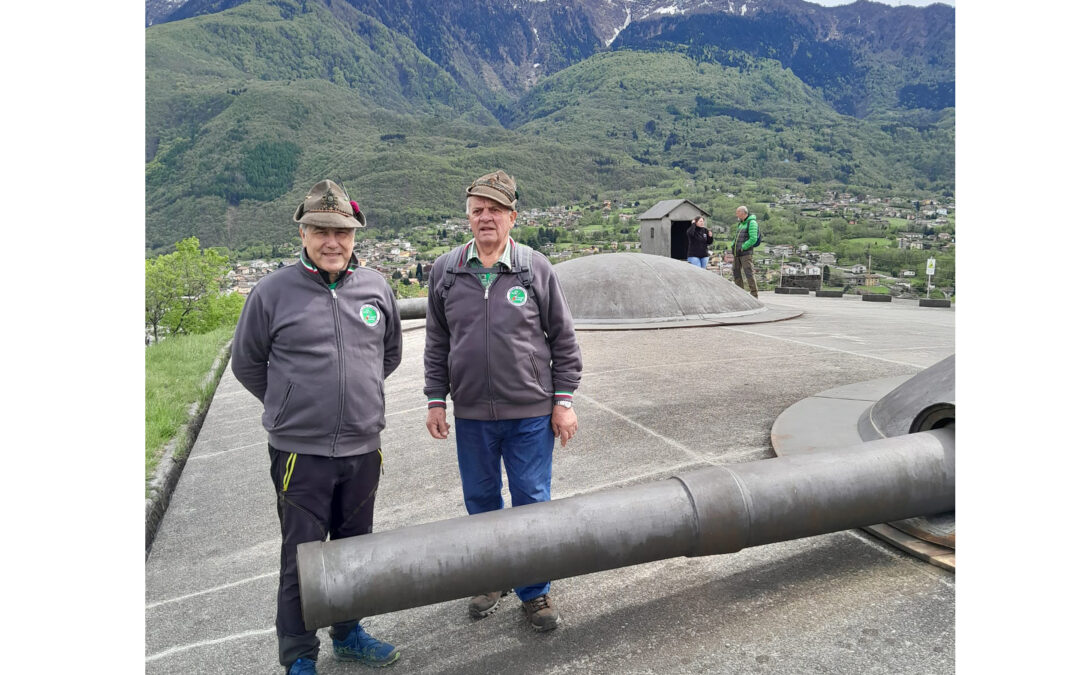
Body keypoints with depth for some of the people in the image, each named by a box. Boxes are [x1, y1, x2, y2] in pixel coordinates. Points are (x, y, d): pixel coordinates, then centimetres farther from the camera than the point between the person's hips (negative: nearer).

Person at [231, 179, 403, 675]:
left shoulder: (375, 287, 1)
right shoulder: (273, 291, -8)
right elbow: (247, 363, 4)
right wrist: (291, 407, 7)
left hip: (363, 448, 4)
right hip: (301, 452, -3)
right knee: (302, 558, 7)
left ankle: (348, 634, 39)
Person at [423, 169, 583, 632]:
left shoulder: (536, 269, -3)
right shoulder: (446, 271, 3)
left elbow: (563, 340, 2)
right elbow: (437, 343, 9)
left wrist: (563, 400, -2)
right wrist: (435, 400, 6)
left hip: (530, 412, -2)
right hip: (471, 414, 2)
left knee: (532, 502, 7)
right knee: (481, 501, 16)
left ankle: (535, 592, 25)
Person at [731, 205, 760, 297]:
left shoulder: (752, 223, -9)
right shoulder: (740, 223, 18)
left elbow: (753, 239, -17)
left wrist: (742, 248, -16)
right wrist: (733, 246, 8)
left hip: (746, 253, -9)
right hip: (737, 254, 9)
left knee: (749, 274, -9)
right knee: (736, 273, 11)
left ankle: (754, 295, -4)